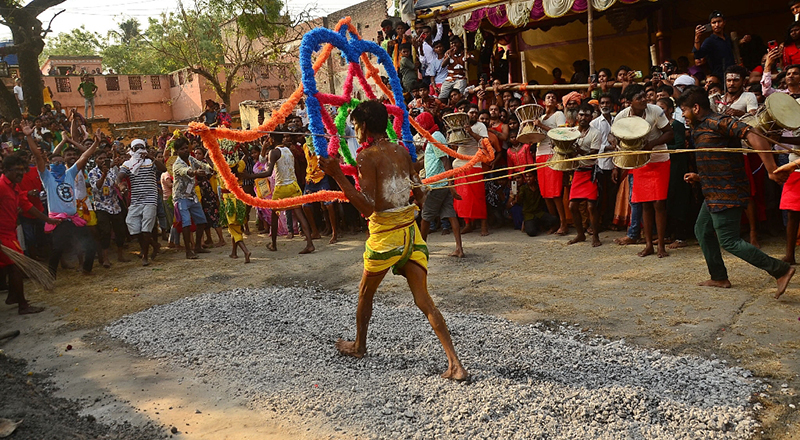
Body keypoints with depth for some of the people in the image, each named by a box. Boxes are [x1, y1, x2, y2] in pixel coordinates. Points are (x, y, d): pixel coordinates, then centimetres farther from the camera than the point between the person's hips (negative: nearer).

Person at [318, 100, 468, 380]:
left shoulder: (367, 157, -11)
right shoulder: (402, 151, 7)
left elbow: (367, 207, -20)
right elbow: (420, 197, 12)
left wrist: (337, 176, -20)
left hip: (385, 234, -5)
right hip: (411, 231, 6)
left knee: (365, 293, 20)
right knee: (423, 300, 6)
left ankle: (359, 345, 42)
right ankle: (455, 364, -2)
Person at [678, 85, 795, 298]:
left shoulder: (717, 122, -17)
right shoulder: (701, 128, 15)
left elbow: (753, 135, -30)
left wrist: (771, 169, -35)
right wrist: (699, 177, 13)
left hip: (727, 194, -11)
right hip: (715, 193, 11)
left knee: (729, 241, -8)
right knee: (702, 230, 17)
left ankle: (780, 270, -4)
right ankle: (719, 277, 25)